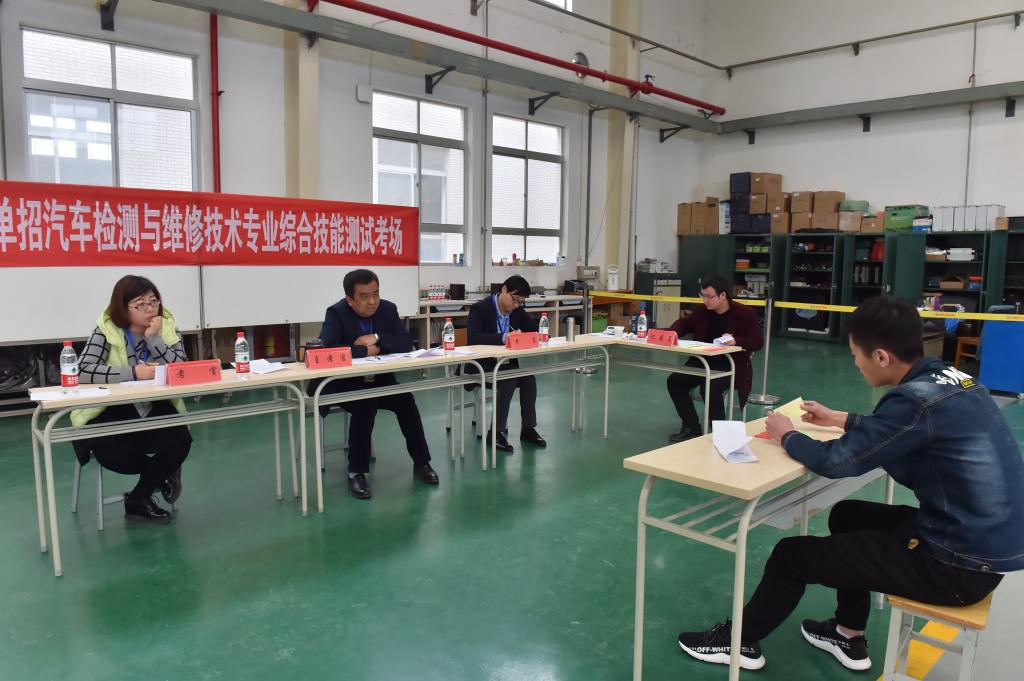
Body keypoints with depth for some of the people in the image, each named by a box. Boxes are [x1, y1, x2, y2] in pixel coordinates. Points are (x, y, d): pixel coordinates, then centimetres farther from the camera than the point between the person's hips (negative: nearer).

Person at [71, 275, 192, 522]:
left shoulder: (167, 327, -3)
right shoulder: (107, 330, -11)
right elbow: (82, 370, -24)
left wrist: (153, 338, -22)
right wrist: (133, 372, -31)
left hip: (155, 407, 2)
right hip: (112, 409, -2)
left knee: (180, 442, -24)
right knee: (111, 454, -30)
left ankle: (138, 499, 6)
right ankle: (163, 473, 7)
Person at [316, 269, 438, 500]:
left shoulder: (388, 309, -2)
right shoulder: (336, 313, -15)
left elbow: (407, 343, -8)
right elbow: (325, 350, -29)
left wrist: (377, 338, -22)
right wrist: (364, 351, -23)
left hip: (379, 379, 4)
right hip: (343, 383, -4)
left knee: (406, 401, -21)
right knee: (365, 406, -32)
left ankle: (421, 463, -3)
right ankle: (356, 472, -17)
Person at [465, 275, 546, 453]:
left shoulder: (517, 310, 3)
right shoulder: (480, 308, -16)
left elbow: (535, 330, 9)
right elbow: (473, 337, -31)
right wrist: (502, 337, -42)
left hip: (507, 361, 6)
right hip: (482, 364, -6)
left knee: (529, 378, -20)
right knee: (509, 381, -30)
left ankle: (528, 429, -9)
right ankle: (497, 432, -21)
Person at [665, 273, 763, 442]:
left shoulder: (744, 314, -9)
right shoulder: (702, 311, 6)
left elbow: (758, 342, -11)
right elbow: (684, 323, 20)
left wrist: (736, 341, -31)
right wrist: (673, 333, -4)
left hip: (731, 365, -6)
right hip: (703, 361, 6)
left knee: (710, 388, -33)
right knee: (675, 381, -13)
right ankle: (691, 427, 0)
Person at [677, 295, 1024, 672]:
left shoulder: (919, 399, -25)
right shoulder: (949, 379, 2)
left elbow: (835, 460, -20)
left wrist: (787, 435, -2)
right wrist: (843, 420, 25)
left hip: (961, 564, -9)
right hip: (986, 539, 9)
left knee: (793, 554, 0)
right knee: (846, 515, 25)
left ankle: (739, 641, 23)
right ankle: (848, 636, 36)